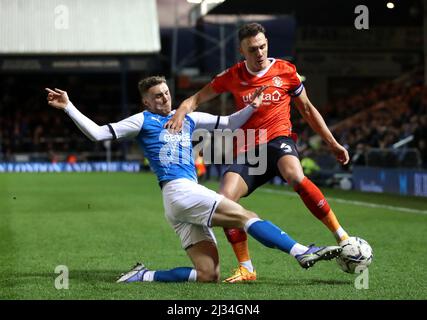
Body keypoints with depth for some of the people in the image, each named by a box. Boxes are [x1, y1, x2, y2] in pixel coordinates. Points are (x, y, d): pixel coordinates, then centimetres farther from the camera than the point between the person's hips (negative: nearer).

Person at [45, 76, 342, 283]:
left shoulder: (187, 117, 23)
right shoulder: (143, 121, 6)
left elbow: (229, 123, 26)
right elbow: (98, 133, 3)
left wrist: (251, 107, 9)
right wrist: (68, 107, -4)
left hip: (189, 197, 8)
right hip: (178, 190, -8)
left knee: (209, 275, -2)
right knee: (245, 216, -18)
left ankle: (142, 276, 4)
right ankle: (303, 253, -23)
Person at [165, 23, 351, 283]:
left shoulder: (286, 71, 1)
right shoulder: (232, 76, 5)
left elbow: (307, 109, 12)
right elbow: (198, 98, 12)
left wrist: (333, 143, 13)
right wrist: (181, 111, -11)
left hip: (279, 138, -3)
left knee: (295, 176, -37)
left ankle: (341, 235, -26)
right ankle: (246, 269, -6)